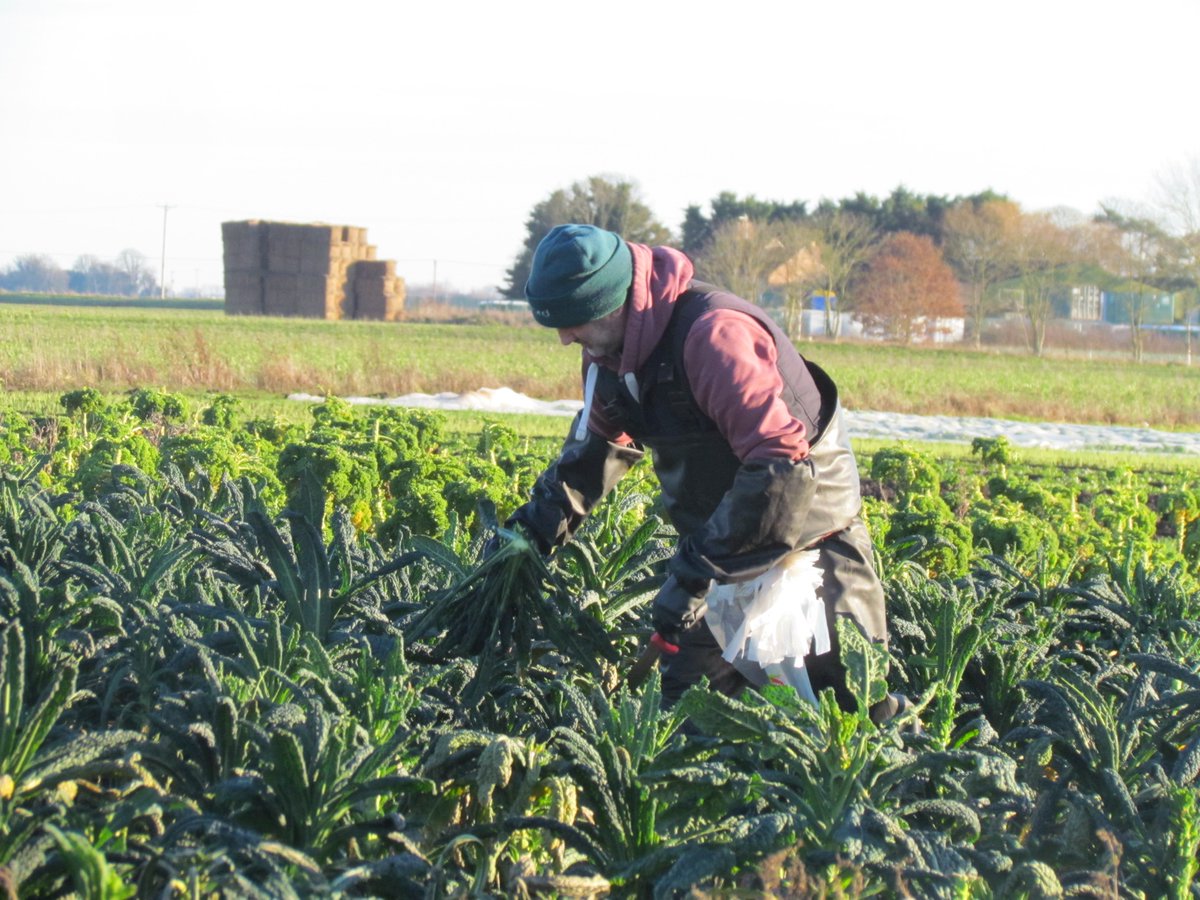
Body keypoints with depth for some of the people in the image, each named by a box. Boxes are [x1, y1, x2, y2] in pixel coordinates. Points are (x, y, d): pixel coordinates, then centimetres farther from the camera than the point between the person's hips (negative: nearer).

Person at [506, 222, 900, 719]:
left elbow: (782, 468, -35)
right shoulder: (611, 351, 0)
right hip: (719, 551, 8)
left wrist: (695, 569, -34)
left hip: (806, 544, -8)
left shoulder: (713, 334, -29)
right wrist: (532, 529, 9)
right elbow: (598, 446, 20)